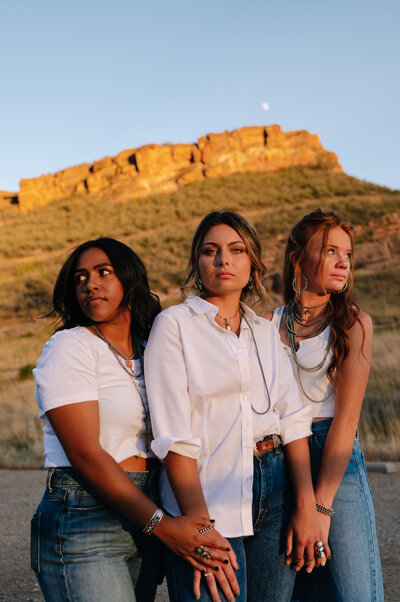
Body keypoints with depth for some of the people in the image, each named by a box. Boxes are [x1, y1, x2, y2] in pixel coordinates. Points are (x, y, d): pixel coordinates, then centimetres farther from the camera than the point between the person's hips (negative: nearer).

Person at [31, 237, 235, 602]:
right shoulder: (69, 348, -7)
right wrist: (161, 524, -17)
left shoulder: (149, 349, 12)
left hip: (143, 523, 6)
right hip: (84, 526, -6)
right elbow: (85, 453, -15)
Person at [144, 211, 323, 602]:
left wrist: (306, 509, -4)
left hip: (275, 492, 5)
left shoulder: (266, 332, 13)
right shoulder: (174, 324, -3)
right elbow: (175, 438, -10)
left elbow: (294, 420, 7)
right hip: (207, 500, -4)